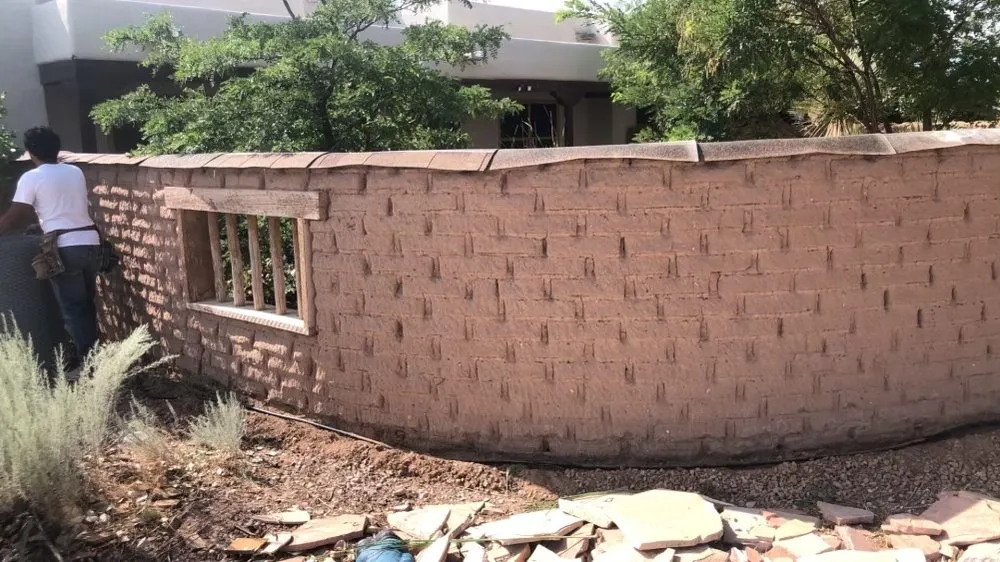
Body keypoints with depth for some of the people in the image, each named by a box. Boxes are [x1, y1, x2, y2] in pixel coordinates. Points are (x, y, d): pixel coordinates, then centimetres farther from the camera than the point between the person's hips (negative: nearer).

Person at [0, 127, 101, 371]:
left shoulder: (31, 178, -4)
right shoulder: (76, 172, 13)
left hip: (65, 247, -6)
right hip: (90, 241, 6)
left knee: (73, 308, 0)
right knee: (87, 303, 15)